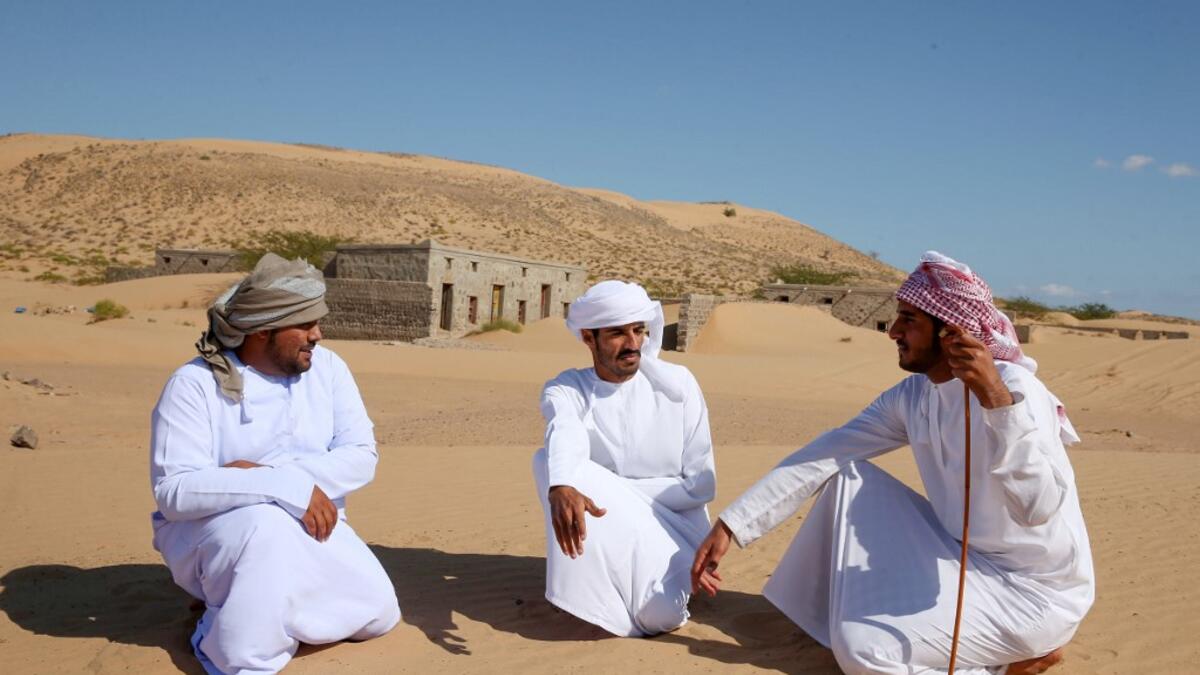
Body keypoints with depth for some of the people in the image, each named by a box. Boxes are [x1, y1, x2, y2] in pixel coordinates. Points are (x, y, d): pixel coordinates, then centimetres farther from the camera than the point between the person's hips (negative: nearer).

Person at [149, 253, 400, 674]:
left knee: (377, 613, -12)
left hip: (310, 525, 5)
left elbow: (360, 457, -9)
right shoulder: (194, 384, -16)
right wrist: (289, 488, -34)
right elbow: (173, 492, -25)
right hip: (210, 530, -4)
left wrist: (270, 475, -24)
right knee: (269, 524, -37)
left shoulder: (327, 368, -4)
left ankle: (270, 604, 13)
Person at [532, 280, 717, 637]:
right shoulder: (566, 390, -8)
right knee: (547, 459, -25)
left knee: (658, 614, -31)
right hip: (604, 530, 1)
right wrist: (561, 488, -57)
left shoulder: (677, 384, -7)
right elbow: (564, 437, -34)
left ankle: (664, 584, 6)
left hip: (671, 530, 0)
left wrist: (612, 490, -16)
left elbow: (701, 485, -9)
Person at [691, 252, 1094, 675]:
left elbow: (1038, 508, -36)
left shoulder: (1013, 388, -22)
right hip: (962, 558, 7)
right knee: (849, 475, -2)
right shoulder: (910, 397, -1)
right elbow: (820, 458, -5)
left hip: (1035, 588, -7)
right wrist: (730, 526, -10)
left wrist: (997, 399, -43)